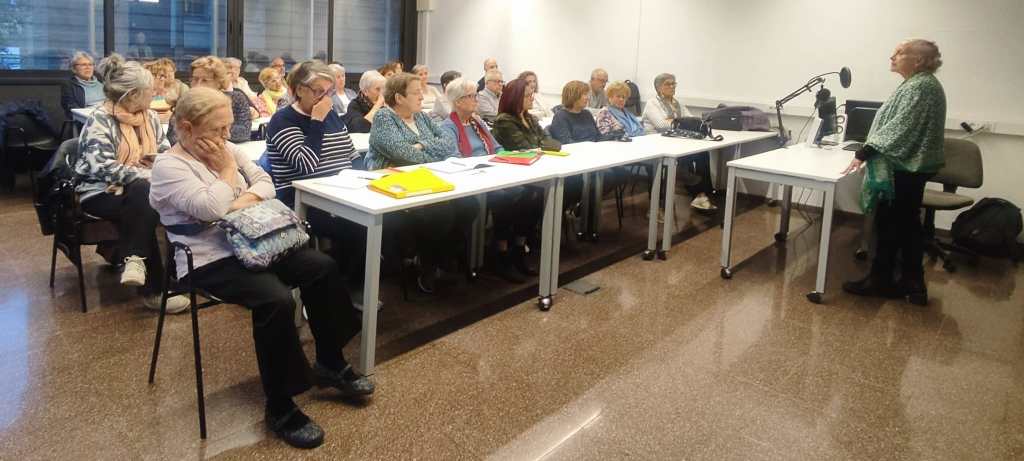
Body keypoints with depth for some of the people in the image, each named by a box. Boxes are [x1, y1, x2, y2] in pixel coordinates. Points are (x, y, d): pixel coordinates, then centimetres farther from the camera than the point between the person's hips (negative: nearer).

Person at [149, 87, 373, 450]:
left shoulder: (228, 149, 12)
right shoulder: (168, 166, -10)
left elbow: (265, 182, 7)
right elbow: (210, 209, -23)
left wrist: (242, 201, -12)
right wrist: (227, 170, -10)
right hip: (210, 261, -8)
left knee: (322, 267, -9)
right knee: (277, 300, -31)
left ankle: (330, 364, 6)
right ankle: (279, 407, -16)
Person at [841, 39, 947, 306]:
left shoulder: (920, 87, -17)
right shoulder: (919, 84, 15)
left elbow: (899, 128, -23)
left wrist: (865, 153, -23)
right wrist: (870, 152, 19)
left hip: (905, 169, -10)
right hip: (911, 166, 10)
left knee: (889, 223, -1)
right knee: (906, 224, 13)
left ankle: (880, 281, 9)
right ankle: (912, 284, 19)